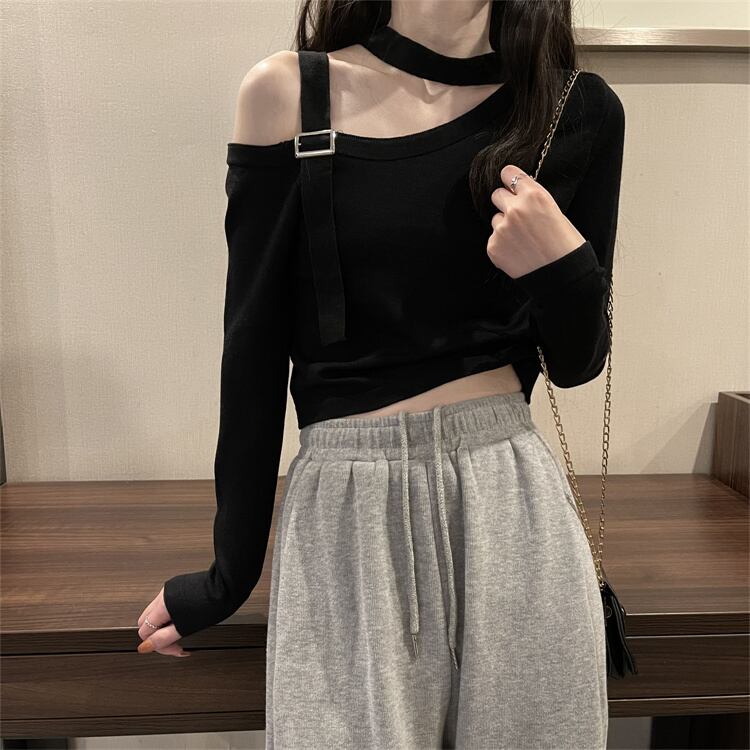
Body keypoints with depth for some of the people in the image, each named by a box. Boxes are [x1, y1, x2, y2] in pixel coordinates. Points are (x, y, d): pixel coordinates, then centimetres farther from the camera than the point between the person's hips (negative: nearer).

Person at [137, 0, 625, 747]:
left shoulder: (578, 109, 2)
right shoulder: (288, 94, -3)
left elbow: (575, 362, 7)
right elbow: (254, 351, -2)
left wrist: (565, 265, -15)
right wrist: (232, 568, 4)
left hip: (510, 502, 2)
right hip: (345, 510, -1)